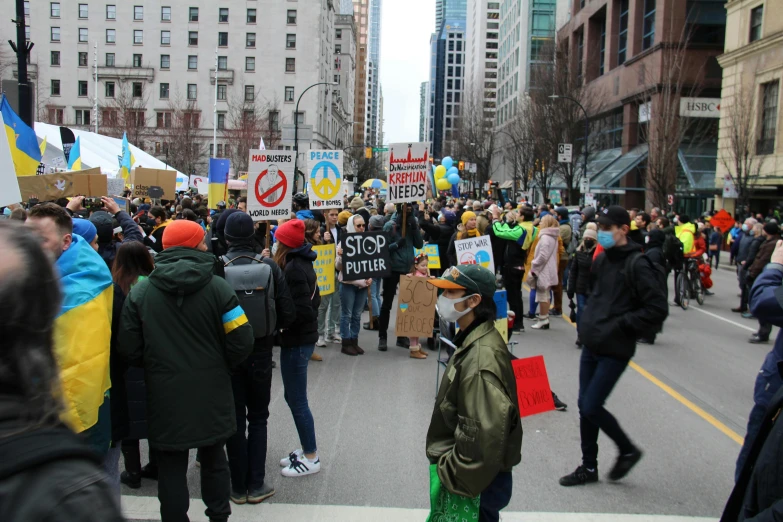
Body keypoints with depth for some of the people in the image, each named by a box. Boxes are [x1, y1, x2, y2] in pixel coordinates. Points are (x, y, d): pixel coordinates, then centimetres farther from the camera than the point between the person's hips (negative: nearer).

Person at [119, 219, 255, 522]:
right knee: (214, 461, 19)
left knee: (171, 469, 10)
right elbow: (241, 342, -12)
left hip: (165, 395, 0)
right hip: (211, 392, 1)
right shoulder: (217, 286, -10)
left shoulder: (140, 291, -6)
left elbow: (128, 349, -5)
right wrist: (219, 367, 7)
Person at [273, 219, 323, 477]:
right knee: (294, 397, 19)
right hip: (303, 337, 10)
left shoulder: (293, 269, -20)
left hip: (296, 342, -10)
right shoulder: (303, 264, 9)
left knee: (297, 401, 3)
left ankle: (311, 458, 15)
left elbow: (301, 310, -23)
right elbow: (314, 301, 15)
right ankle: (307, 449, 31)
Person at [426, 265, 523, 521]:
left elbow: (484, 435, -31)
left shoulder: (481, 359, -28)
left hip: (476, 480, -9)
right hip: (471, 472, 9)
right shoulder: (473, 339, 4)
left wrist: (456, 481, -19)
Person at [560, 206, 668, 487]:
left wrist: (620, 325, -18)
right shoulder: (602, 260, 9)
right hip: (591, 345, 8)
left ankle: (628, 451, 21)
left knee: (591, 407, -5)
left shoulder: (637, 265, -15)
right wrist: (589, 320, 11)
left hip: (614, 350, -8)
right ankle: (588, 467, 26)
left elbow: (658, 309, -18)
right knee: (585, 406, 11)